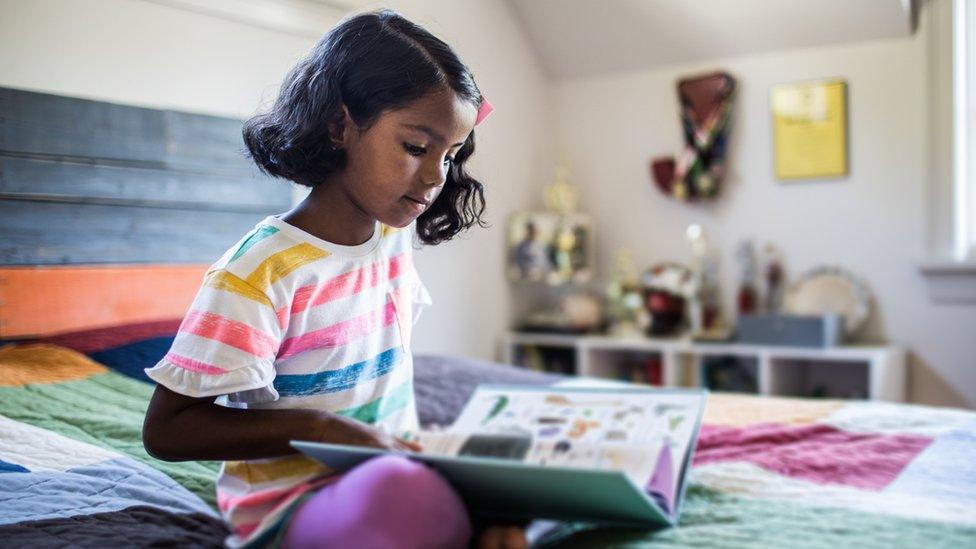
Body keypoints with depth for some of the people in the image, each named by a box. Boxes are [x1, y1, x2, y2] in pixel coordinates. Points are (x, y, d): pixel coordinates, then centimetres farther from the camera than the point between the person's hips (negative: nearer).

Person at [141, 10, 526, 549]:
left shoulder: (394, 238, 5)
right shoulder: (262, 269, -16)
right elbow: (165, 429, -14)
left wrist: (414, 445, 0)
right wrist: (322, 428, -23)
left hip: (394, 468, 6)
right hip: (292, 502, -6)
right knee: (404, 496, -38)